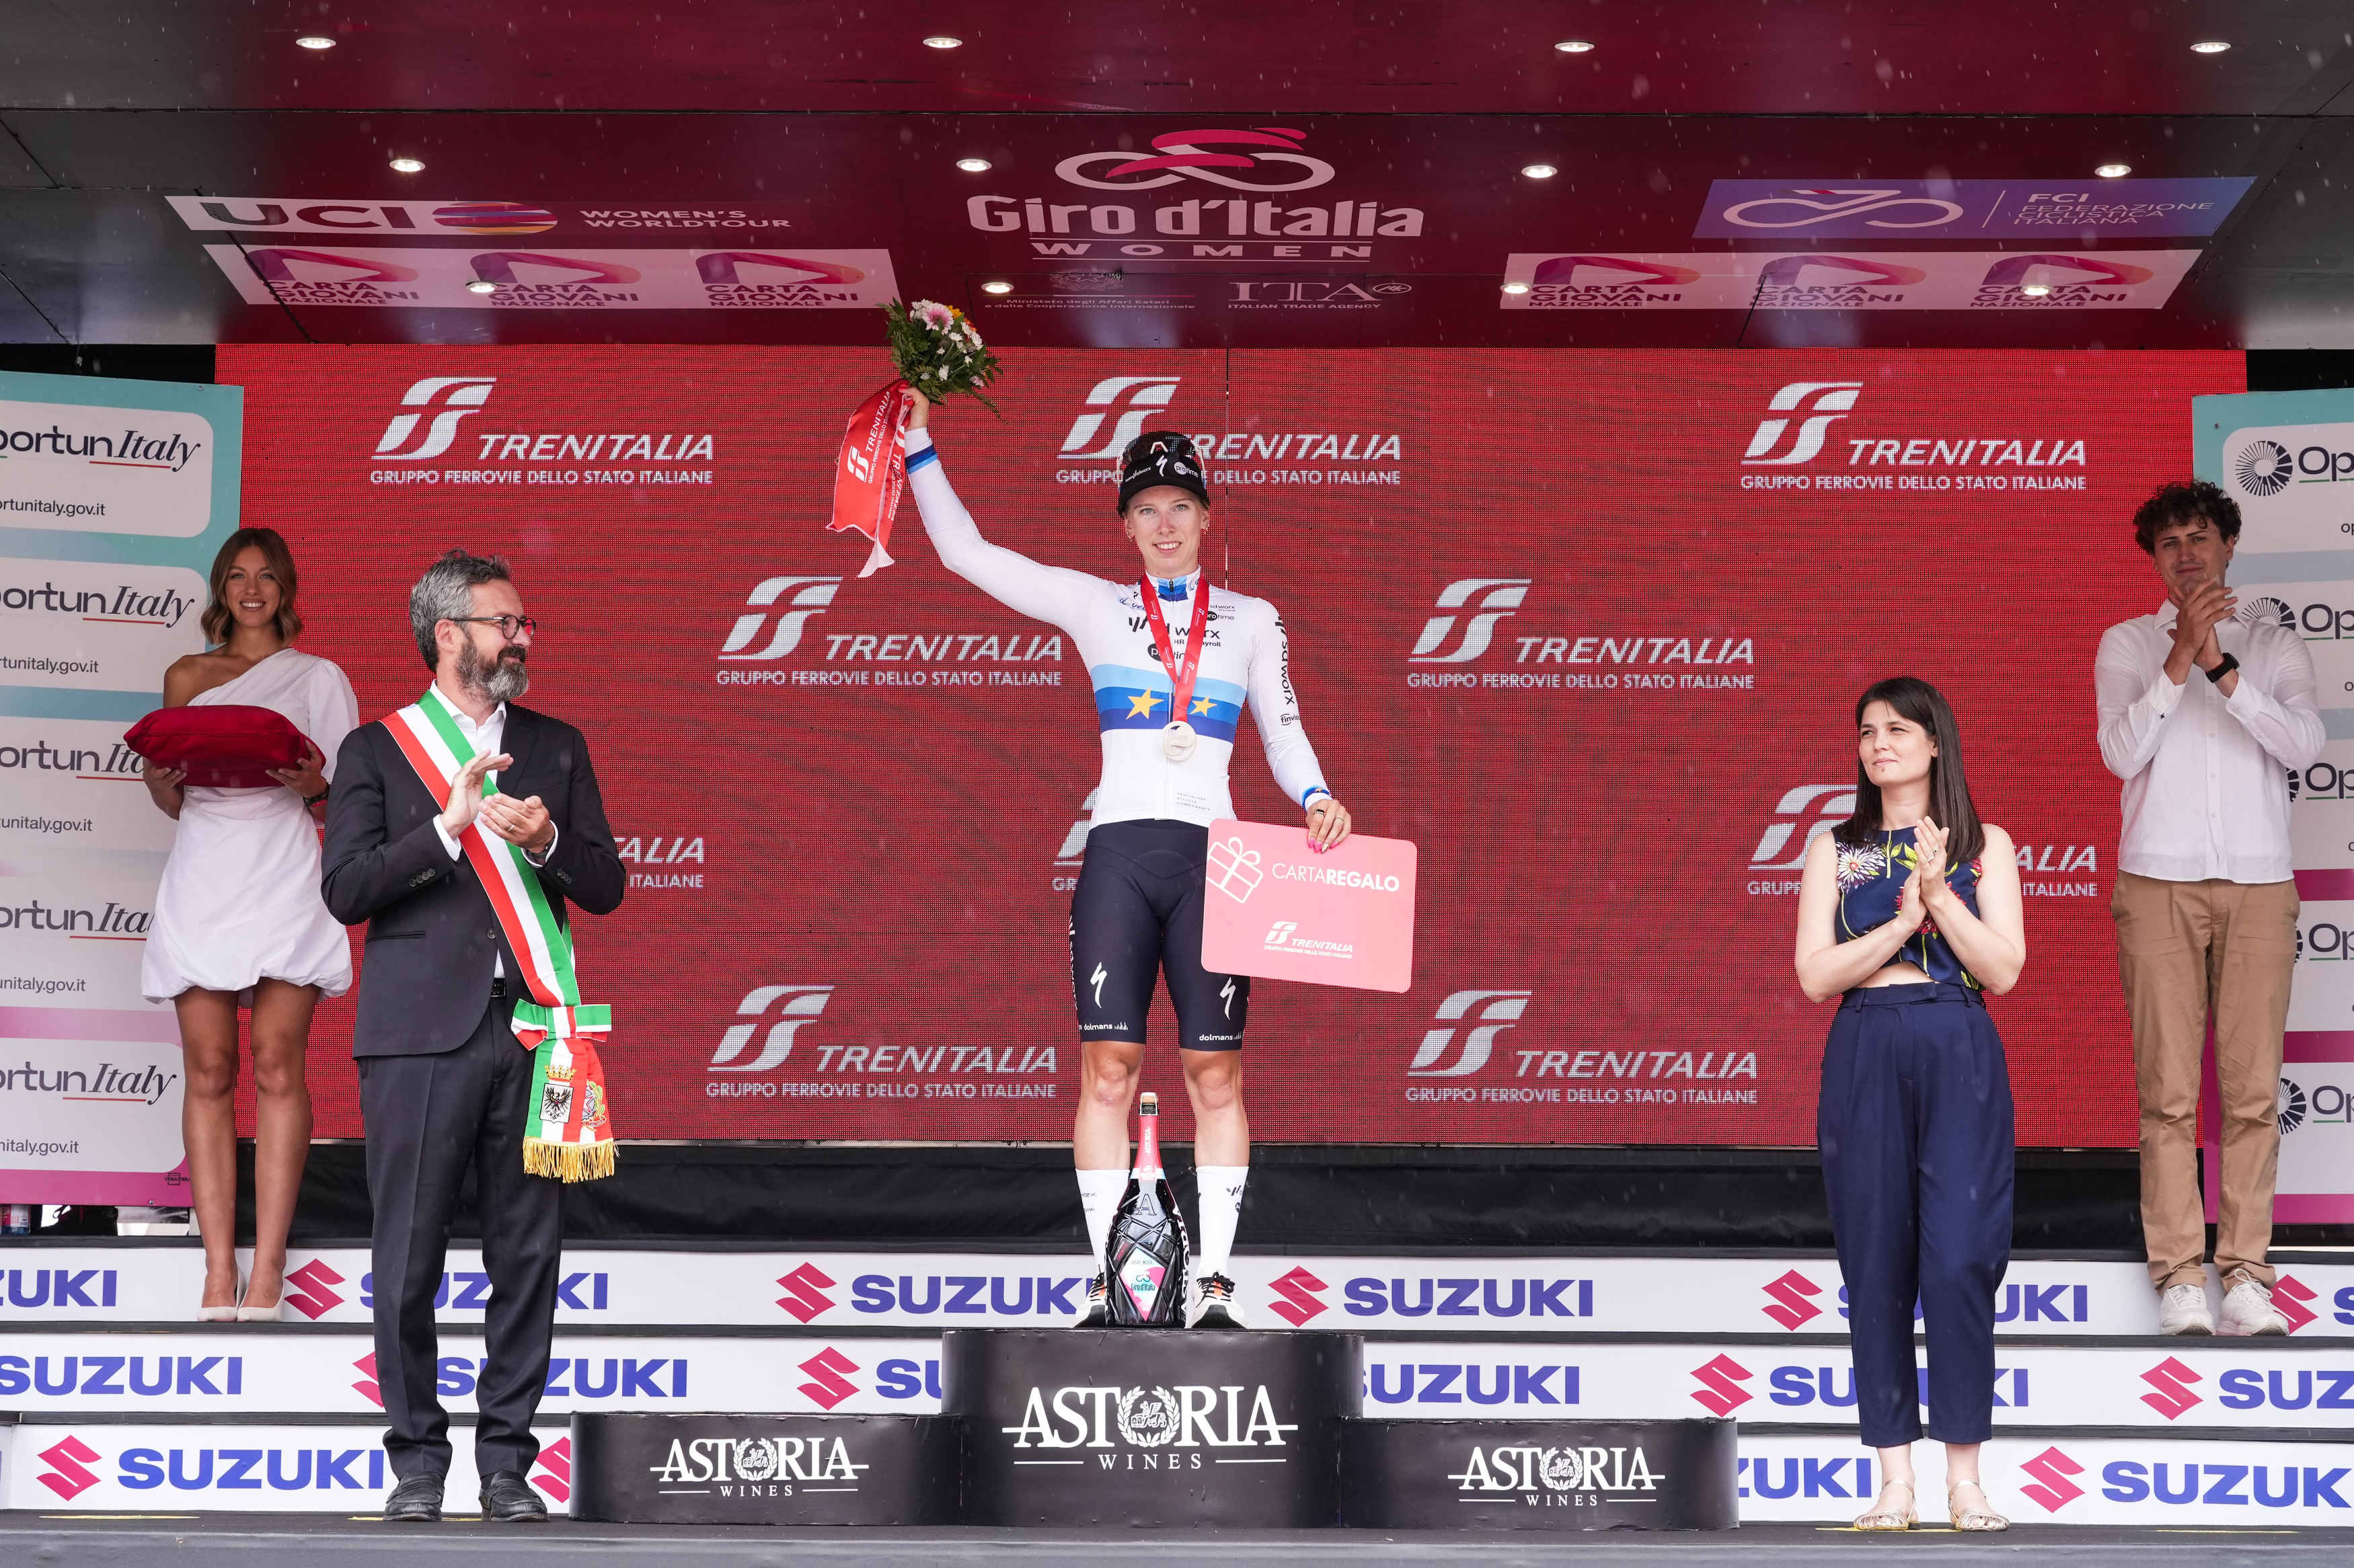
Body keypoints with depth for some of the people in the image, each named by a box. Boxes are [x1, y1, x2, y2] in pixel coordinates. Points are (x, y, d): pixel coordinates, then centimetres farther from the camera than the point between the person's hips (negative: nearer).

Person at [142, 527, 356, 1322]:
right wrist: (162, 772, -3)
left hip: (282, 878, -2)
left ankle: (267, 1269, -8)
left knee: (276, 1068, -8)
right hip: (203, 878, 2)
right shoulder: (186, 677, 17)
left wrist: (311, 784, -12)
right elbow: (171, 801, 19)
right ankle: (218, 1270, -3)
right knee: (208, 1071, -3)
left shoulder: (318, 677, 11)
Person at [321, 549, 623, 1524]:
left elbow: (606, 887, 10)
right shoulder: (376, 750, 5)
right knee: (408, 1260, 1)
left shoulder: (556, 748, 14)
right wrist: (448, 826, -15)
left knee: (528, 1257, 3)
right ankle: (417, 1458, 13)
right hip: (420, 1032, -3)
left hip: (530, 1031, 3)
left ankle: (506, 1460, 12)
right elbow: (346, 890, -5)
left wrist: (547, 841, -10)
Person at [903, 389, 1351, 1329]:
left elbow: (1284, 733, 14)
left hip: (1212, 853, 0)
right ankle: (1110, 1284, 1)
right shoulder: (1093, 605, 11)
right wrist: (921, 448, 3)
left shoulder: (1251, 619, 13)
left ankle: (1214, 1285, 0)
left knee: (1215, 1071, -3)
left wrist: (1314, 797, -6)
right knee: (1107, 1067, -4)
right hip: (1119, 849, 0)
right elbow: (964, 551, 10)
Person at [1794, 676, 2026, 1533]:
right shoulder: (1834, 849, 10)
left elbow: (2004, 969, -1)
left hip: (1960, 1055, -1)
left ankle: (1964, 1470, 1)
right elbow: (1816, 974, 0)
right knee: (1877, 1259, 1)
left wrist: (1940, 893, -11)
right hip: (1865, 1059, 1)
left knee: (1959, 1256, -9)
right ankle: (1895, 1474, 8)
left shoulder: (1983, 846, 8)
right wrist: (1904, 920, -10)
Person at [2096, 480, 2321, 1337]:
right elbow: (2122, 752, -4)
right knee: (2168, 1089, -4)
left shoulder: (2277, 645, 11)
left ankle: (2246, 1271, 1)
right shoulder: (2127, 643, 10)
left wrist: (2220, 668, -14)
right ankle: (2179, 1273, -1)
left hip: (2258, 886, 1)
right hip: (2159, 882, -1)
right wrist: (2181, 657, -12)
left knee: (2253, 1089, -2)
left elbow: (2303, 744, -5)